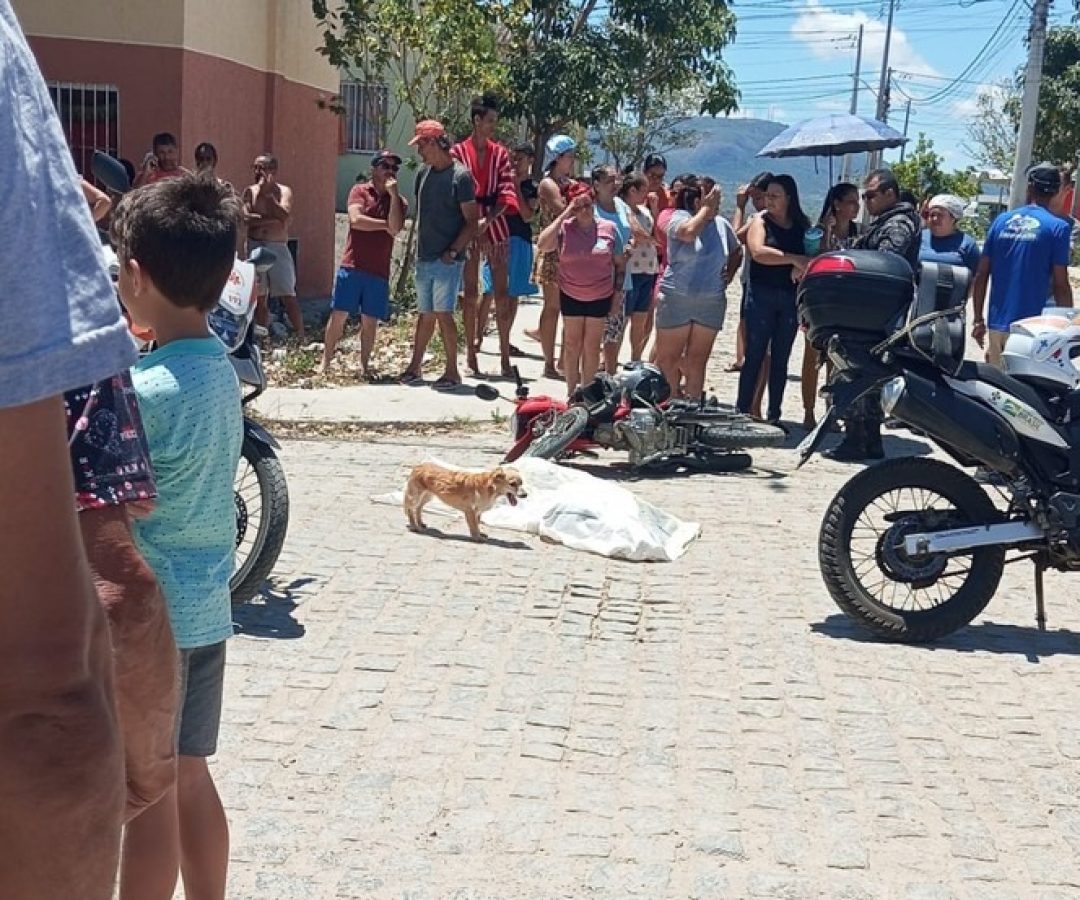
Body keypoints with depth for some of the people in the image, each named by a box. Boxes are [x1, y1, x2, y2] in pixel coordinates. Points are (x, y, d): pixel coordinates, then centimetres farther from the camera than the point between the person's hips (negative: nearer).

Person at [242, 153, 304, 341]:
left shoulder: (284, 191, 0)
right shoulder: (250, 191, 5)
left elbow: (285, 216, -17)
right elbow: (246, 218, -10)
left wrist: (267, 193, -17)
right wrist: (272, 219, -15)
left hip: (278, 248, -2)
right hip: (255, 247, 2)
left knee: (288, 296, -5)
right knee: (260, 297, 7)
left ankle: (300, 338, 0)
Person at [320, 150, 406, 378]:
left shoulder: (398, 201, 8)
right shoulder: (359, 191, 4)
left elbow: (395, 229, -10)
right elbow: (356, 220, -12)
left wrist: (393, 194, -10)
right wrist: (385, 224, -5)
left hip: (379, 271, 2)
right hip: (352, 266, -2)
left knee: (370, 321, 5)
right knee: (338, 315, -1)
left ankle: (364, 365, 15)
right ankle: (325, 362, 7)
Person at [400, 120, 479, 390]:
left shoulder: (460, 176, -10)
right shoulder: (424, 173, 11)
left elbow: (473, 222, -11)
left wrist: (452, 251, -16)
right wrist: (418, 248, 13)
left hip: (447, 259, -7)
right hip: (424, 257, 7)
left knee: (443, 313, -7)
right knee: (426, 314, 13)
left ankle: (452, 372, 3)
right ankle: (414, 367, 21)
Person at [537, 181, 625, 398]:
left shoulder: (609, 229, -5)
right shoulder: (564, 228, -8)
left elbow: (620, 263, 3)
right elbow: (542, 245, -26)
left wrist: (618, 294, -2)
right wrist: (564, 215, -22)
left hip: (600, 297, 0)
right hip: (571, 296, 0)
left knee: (591, 347, 9)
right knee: (572, 345, 10)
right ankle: (571, 393, 20)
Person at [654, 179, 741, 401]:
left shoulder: (721, 224, 8)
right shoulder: (679, 217, -6)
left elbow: (737, 252, 25)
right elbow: (689, 232, -30)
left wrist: (729, 274, 8)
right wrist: (706, 209, -17)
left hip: (711, 303, 4)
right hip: (676, 299, -4)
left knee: (697, 362, 9)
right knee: (667, 360, 1)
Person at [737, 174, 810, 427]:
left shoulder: (802, 226, 9)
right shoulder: (760, 222, 0)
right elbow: (758, 252, -17)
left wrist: (802, 268, -15)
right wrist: (795, 259, -21)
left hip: (791, 299, 3)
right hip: (762, 296, -3)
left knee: (781, 359, 7)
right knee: (754, 356, -3)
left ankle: (774, 415, 14)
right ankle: (742, 412, 2)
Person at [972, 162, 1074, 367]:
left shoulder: (1001, 220, 6)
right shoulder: (1058, 227, -6)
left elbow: (981, 275, 6)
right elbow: (1060, 285, -9)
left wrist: (978, 320, 14)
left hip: (997, 323, 4)